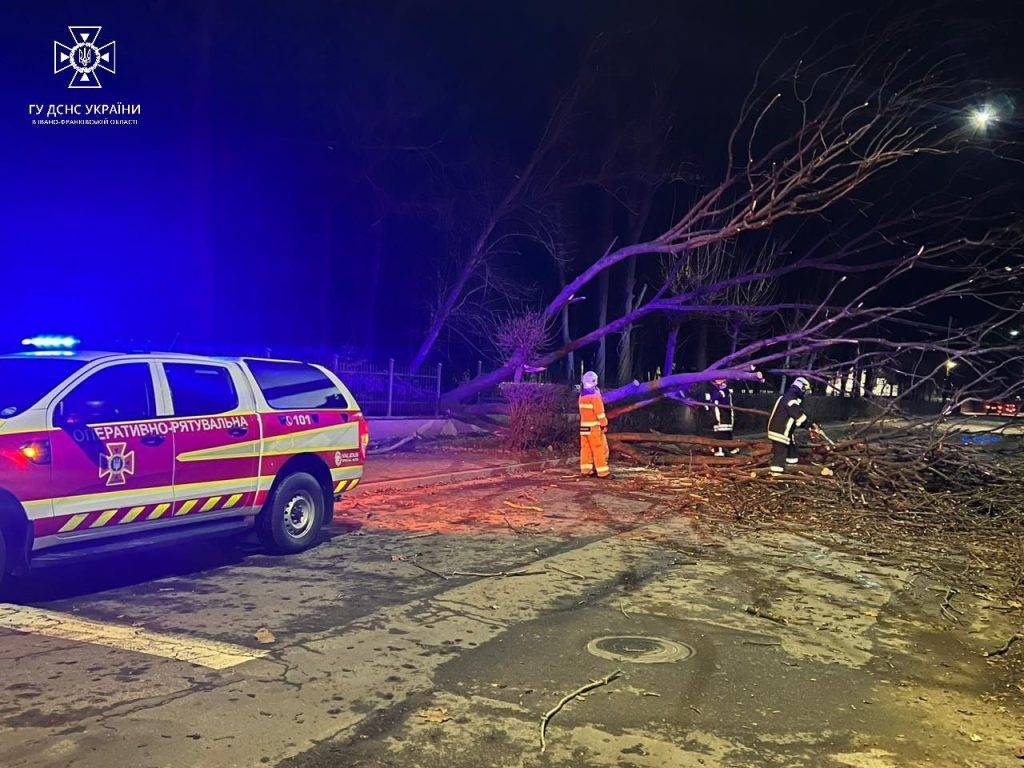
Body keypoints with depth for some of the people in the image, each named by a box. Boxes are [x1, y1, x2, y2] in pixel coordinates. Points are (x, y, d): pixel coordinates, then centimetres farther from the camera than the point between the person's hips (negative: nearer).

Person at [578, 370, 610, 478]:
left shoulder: (582, 395, 11)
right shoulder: (595, 395, -14)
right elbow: (600, 412, -14)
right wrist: (604, 424, -8)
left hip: (584, 426, 8)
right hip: (594, 426, -8)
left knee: (585, 448, 9)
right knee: (599, 449, -3)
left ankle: (585, 470, 11)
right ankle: (602, 472, -2)